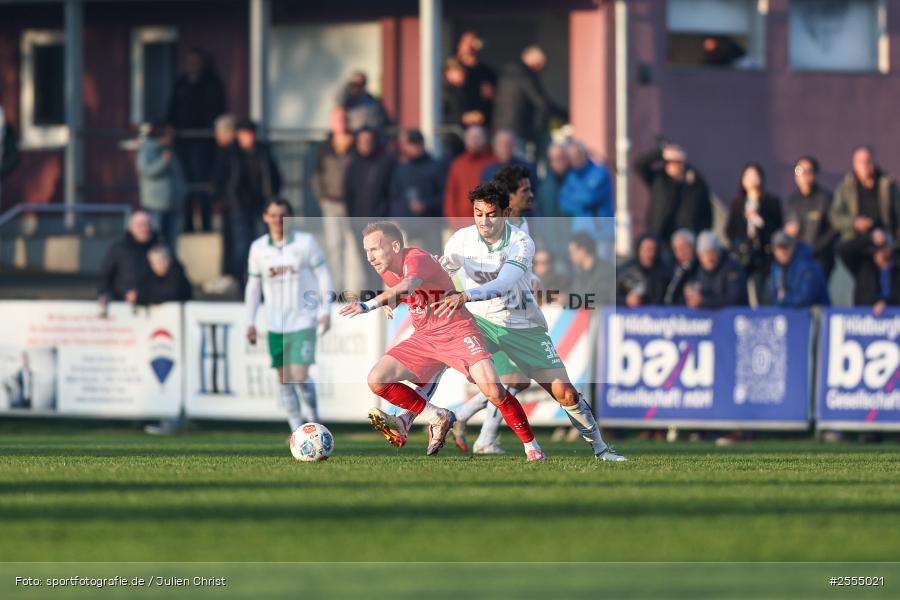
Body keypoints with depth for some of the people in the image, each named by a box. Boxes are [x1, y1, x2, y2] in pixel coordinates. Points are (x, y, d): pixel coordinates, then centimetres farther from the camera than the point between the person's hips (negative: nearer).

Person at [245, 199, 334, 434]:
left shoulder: (306, 242, -4)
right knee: (284, 379, 3)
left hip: (303, 321, -3)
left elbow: (323, 275, 0)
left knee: (300, 376, -13)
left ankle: (313, 420, 10)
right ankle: (297, 431, 13)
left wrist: (326, 311, -7)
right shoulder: (258, 248, 5)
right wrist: (250, 322, 8)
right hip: (275, 325, 3)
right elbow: (253, 285, 12)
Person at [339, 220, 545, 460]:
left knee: (494, 392, -22)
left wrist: (369, 305, -57)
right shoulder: (387, 273, 1)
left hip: (458, 331, -7)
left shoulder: (417, 260, -24)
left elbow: (407, 287, -46)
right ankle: (438, 418, 1)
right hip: (423, 339, 7)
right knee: (376, 380, -10)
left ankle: (532, 447, -3)